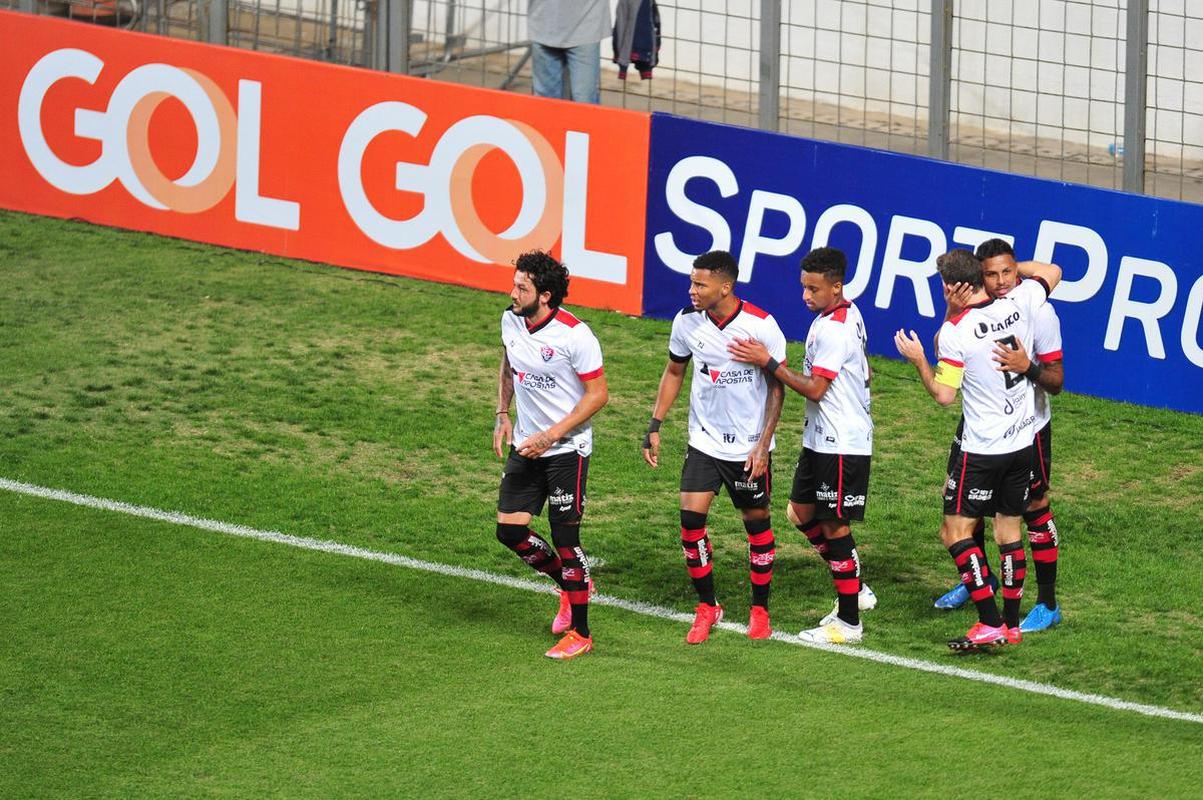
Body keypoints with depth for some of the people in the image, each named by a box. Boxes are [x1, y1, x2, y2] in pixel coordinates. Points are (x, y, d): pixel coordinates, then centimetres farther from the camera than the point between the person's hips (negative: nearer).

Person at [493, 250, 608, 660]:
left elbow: (598, 394, -16)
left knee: (565, 537, -5)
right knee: (509, 530, 4)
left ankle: (580, 633, 6)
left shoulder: (574, 335, -22)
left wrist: (551, 436, -20)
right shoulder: (511, 320, -1)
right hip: (526, 444, 7)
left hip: (567, 448, -7)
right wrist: (503, 415, 7)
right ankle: (570, 583, 30)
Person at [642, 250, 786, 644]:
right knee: (691, 517, -8)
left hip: (749, 445, -3)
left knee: (757, 521, 7)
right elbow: (674, 372, 10)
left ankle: (760, 609, 24)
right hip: (704, 441, 3)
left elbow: (777, 387, -8)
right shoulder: (687, 320, -7)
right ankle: (706, 607, 9)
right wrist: (655, 426, 4)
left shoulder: (761, 326, -17)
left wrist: (763, 444, -13)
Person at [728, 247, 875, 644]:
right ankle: (855, 590, 27)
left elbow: (814, 388, -24)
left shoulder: (833, 329, -23)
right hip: (820, 437, 10)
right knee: (802, 513, 16)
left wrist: (767, 362, -21)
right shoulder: (848, 313, 9)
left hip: (841, 444, -10)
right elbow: (865, 371, 20)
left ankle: (849, 622, 8)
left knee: (834, 525, -2)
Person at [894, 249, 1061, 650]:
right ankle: (1011, 624, 18)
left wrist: (918, 359, 0)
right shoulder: (1018, 304, -3)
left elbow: (943, 394, -13)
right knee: (1009, 530, 15)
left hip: (983, 449, -6)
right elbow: (1051, 272, 17)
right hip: (1023, 441, 7)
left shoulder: (954, 331, -18)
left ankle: (990, 624, -8)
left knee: (956, 531, 0)